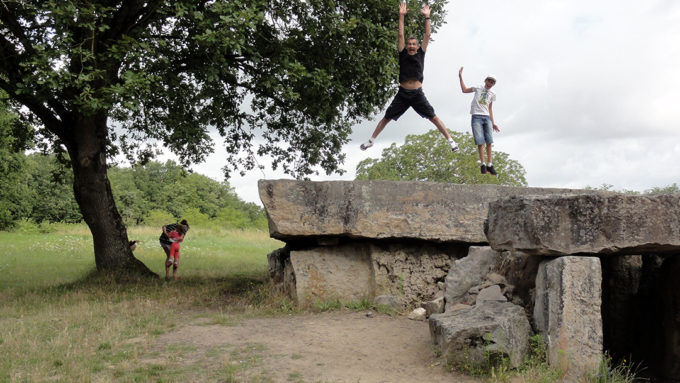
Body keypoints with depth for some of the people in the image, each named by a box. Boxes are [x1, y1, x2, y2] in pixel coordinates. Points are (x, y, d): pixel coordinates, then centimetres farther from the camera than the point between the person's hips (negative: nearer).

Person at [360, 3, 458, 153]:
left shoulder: (420, 53, 8)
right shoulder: (403, 54, 7)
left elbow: (427, 35, 5)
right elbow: (401, 34, 3)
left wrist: (427, 17, 0)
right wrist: (401, 16, -2)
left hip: (417, 94, 0)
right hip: (402, 94, 1)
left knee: (434, 118, -4)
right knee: (386, 118, 4)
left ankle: (450, 140, -1)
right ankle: (371, 140, 13)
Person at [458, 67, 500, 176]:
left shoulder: (492, 94, 18)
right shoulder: (478, 88, 12)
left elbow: (490, 109, 19)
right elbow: (464, 90, 19)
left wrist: (493, 123, 13)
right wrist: (460, 77, 12)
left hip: (487, 118, 3)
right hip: (476, 117, -3)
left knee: (489, 142, -7)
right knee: (480, 142, -12)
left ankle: (489, 165, -7)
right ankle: (482, 164, -8)